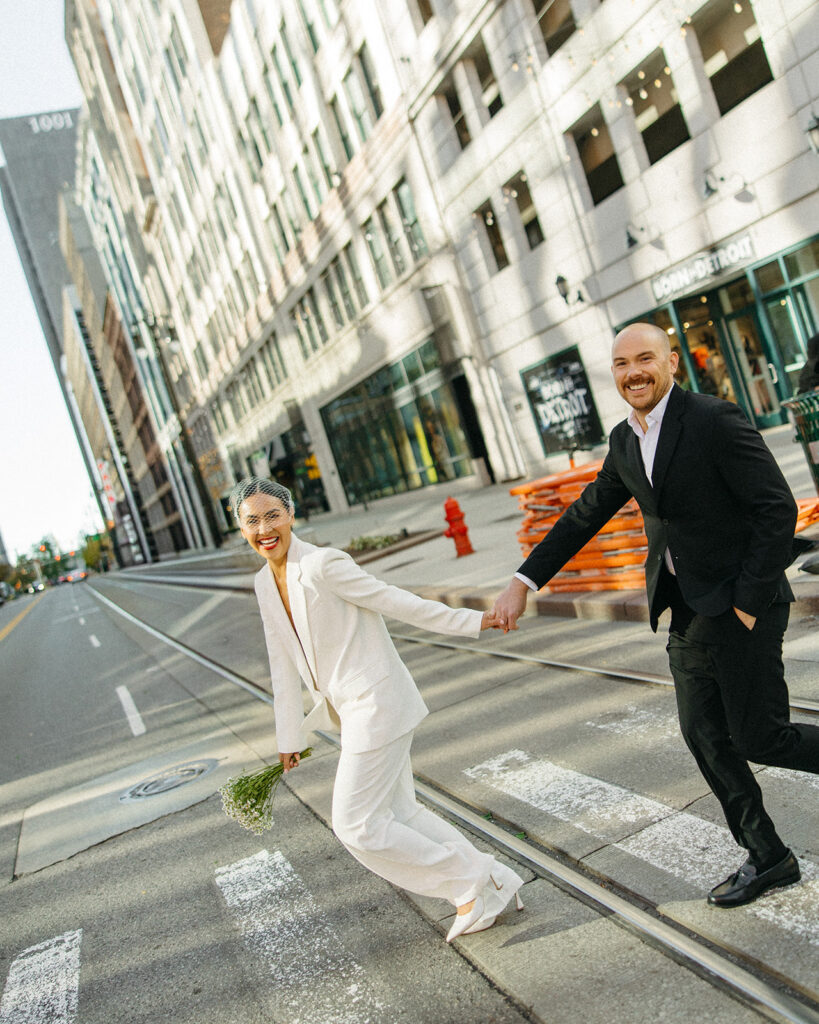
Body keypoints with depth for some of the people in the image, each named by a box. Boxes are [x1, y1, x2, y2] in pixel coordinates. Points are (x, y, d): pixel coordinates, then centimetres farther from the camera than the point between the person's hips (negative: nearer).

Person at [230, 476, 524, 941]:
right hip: (356, 710, 9)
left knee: (356, 824, -3)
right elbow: (284, 664, 13)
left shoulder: (323, 565, -19)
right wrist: (289, 737, 17)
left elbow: (399, 603, -14)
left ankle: (472, 884, 11)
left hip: (377, 704, -9)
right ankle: (493, 880, 29)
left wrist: (473, 621, -11)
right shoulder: (265, 583, 7)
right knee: (398, 812, 15)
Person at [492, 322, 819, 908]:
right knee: (706, 737, 10)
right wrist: (524, 582, 10)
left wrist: (749, 602, -17)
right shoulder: (625, 442, 8)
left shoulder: (715, 420, -15)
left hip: (741, 605, -7)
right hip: (688, 612, 7)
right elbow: (585, 516, 14)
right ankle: (768, 860, 27)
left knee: (758, 737, -4)